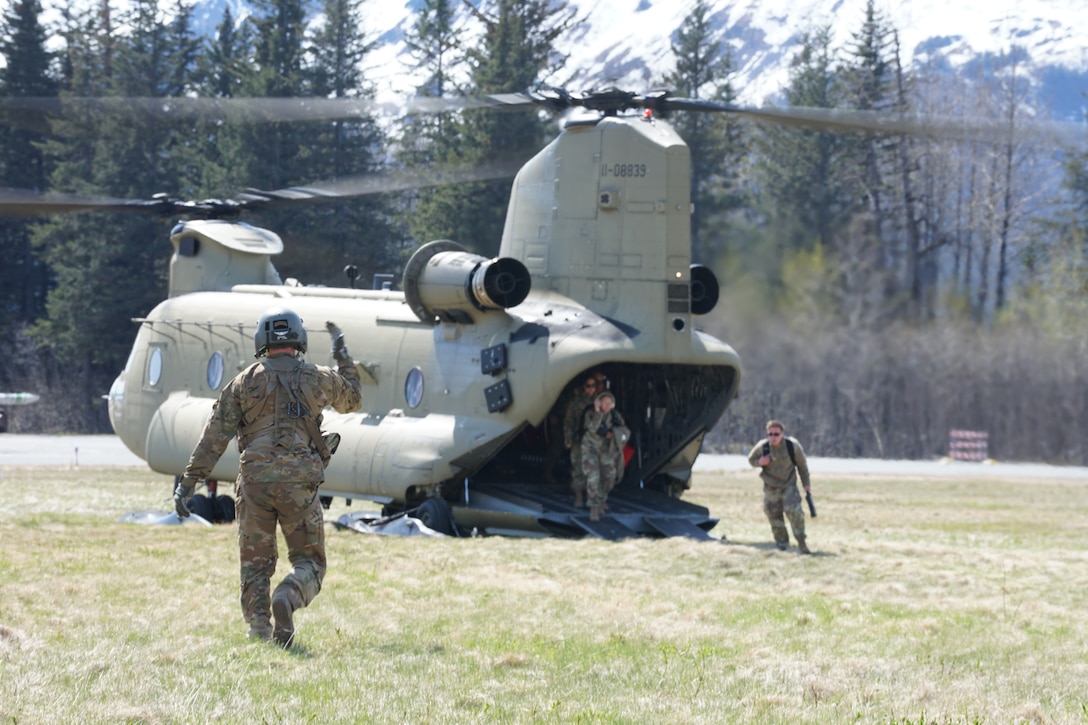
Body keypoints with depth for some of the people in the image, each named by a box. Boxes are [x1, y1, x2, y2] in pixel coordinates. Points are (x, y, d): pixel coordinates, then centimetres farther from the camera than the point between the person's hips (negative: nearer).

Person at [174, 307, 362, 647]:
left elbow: (215, 435, 1)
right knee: (309, 560, 7)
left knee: (255, 563, 11)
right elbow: (352, 399, 30)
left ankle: (259, 632, 0)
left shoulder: (245, 382, 6)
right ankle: (288, 596, -25)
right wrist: (342, 353, 41)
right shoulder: (317, 379, 8)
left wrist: (188, 482, 1)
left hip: (255, 481, 1)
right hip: (299, 480, -1)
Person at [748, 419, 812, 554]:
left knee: (794, 510, -20)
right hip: (771, 487, 2)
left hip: (789, 484, -2)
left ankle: (801, 542, -10)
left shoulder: (793, 446, -14)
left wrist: (806, 484, 1)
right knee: (774, 516, 4)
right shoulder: (762, 447, -12)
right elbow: (751, 459, 6)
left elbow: (802, 466, 0)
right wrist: (759, 462, -17)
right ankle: (782, 543, 23)